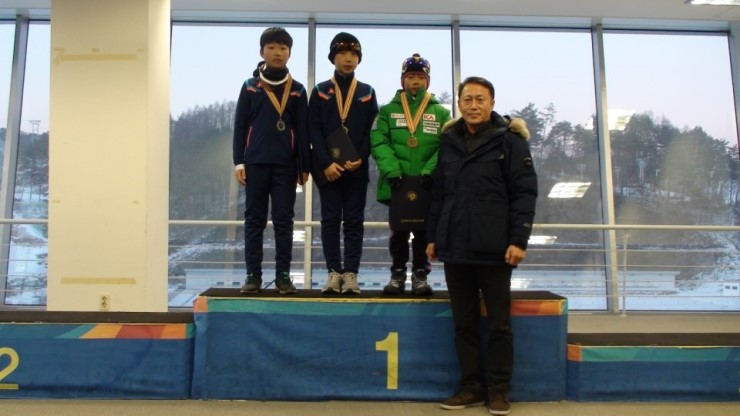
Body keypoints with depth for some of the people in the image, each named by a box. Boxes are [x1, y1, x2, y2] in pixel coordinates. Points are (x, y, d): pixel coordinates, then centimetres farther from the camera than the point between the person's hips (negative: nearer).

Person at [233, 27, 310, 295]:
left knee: (283, 221, 1)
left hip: (285, 164, 0)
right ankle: (253, 275, 8)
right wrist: (239, 162, -2)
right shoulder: (250, 87, 8)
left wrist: (304, 166, 1)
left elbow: (303, 130, 6)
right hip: (255, 162, 0)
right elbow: (240, 126, 6)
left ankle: (283, 275, 7)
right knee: (254, 220, 3)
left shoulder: (297, 90, 8)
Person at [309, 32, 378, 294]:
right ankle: (334, 272, 7)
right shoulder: (320, 91, 8)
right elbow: (314, 130, 0)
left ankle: (350, 274, 5)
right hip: (328, 168, 0)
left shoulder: (368, 93, 10)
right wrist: (326, 163, -11)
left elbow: (373, 131, 5)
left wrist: (360, 159, -10)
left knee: (354, 221, 1)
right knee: (330, 220, 2)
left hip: (357, 168, 1)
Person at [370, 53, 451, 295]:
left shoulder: (441, 113, 8)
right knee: (398, 230, 8)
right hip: (397, 183, 0)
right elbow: (379, 142, -4)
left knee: (424, 231, 7)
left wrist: (430, 170, -19)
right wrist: (391, 170, -19)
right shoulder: (388, 110, 8)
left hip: (428, 184, 0)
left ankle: (420, 274, 20)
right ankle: (398, 273, 21)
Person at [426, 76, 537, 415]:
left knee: (499, 323, 6)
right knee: (464, 323, 10)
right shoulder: (449, 140, 12)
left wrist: (518, 240, -13)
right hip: (455, 248, 5)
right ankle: (471, 386, 22)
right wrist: (433, 236, 12)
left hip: (493, 248, -4)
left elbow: (525, 193, -6)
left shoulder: (509, 140, -2)